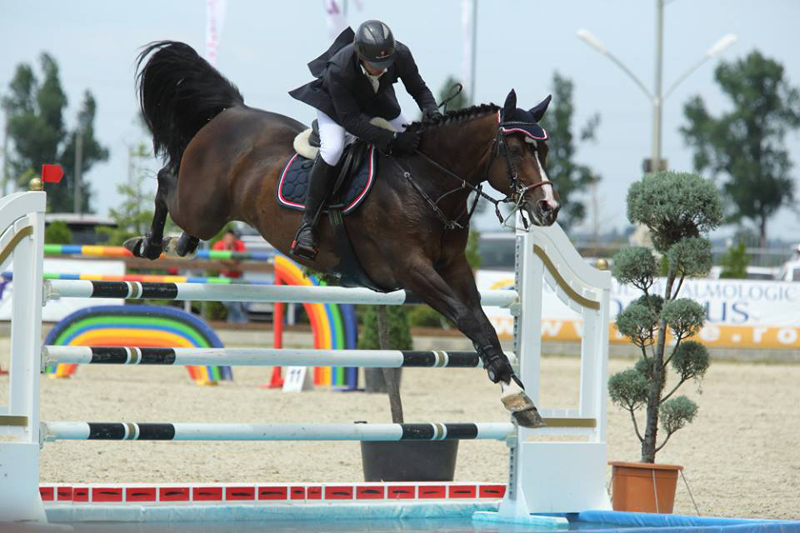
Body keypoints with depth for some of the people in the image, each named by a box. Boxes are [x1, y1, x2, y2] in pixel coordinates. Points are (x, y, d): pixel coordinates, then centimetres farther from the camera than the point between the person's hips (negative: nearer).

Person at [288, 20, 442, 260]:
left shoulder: (401, 55, -33)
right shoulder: (339, 70, -43)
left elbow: (419, 89, -15)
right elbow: (350, 119, -39)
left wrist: (431, 111, -38)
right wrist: (391, 140, -46)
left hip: (375, 100, 5)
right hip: (333, 102, -5)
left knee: (414, 139, 3)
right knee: (332, 149, -29)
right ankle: (308, 224, -23)